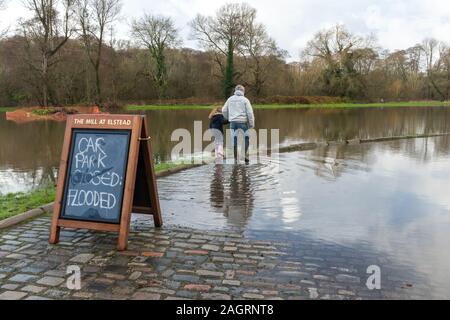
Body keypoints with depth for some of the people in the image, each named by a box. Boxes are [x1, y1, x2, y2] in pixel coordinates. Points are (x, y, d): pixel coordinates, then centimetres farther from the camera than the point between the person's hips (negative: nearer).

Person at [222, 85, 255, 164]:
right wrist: (252, 124, 0)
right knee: (246, 138, 11)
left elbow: (224, 110, 12)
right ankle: (246, 155, 4)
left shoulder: (230, 99, 8)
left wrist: (228, 118, 28)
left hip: (233, 122, 3)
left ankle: (235, 158, 11)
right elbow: (250, 112, -6)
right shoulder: (245, 100, -2)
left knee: (234, 139, 7)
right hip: (243, 122, -3)